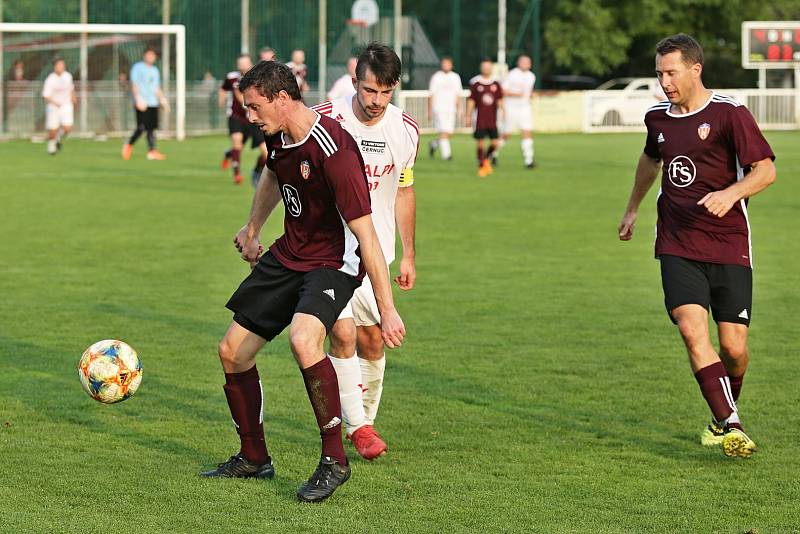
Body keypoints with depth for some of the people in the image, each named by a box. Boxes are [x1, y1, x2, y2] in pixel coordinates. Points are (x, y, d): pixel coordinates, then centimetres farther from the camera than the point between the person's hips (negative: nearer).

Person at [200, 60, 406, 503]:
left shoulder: (333, 151, -28)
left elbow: (365, 234, -28)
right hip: (288, 254, 9)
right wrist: (252, 228, 32)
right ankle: (253, 458, 27)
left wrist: (387, 309, -28)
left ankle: (334, 462, -19)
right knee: (232, 351, 8)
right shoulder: (277, 135, -2)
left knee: (303, 340, -34)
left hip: (334, 262, -9)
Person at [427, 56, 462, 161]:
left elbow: (458, 94, 16)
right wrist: (429, 111, -1)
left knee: (449, 133, 4)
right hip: (439, 109, -5)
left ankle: (433, 144, 29)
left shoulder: (456, 77, 12)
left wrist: (459, 109, 9)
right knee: (444, 132, -13)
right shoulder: (436, 77, 0)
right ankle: (446, 154, -13)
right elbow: (431, 95, 1)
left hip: (451, 109, 5)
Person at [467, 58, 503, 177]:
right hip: (480, 119, -3)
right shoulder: (475, 83, 0)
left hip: (492, 119, 3)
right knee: (480, 143, -2)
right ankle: (481, 166, 10)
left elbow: (499, 100, 12)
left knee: (494, 143, 0)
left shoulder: (495, 84, 7)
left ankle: (487, 159, 27)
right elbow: (471, 101, 2)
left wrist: (502, 109, -4)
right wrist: (468, 116, 0)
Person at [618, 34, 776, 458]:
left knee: (734, 348, -3)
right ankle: (730, 427, -20)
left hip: (729, 246, -3)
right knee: (692, 329, -19)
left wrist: (730, 194, -27)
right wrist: (633, 209, 40)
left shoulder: (728, 113, -7)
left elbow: (766, 170, -9)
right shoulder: (658, 117, 10)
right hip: (678, 246, 3)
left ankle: (725, 415, 27)